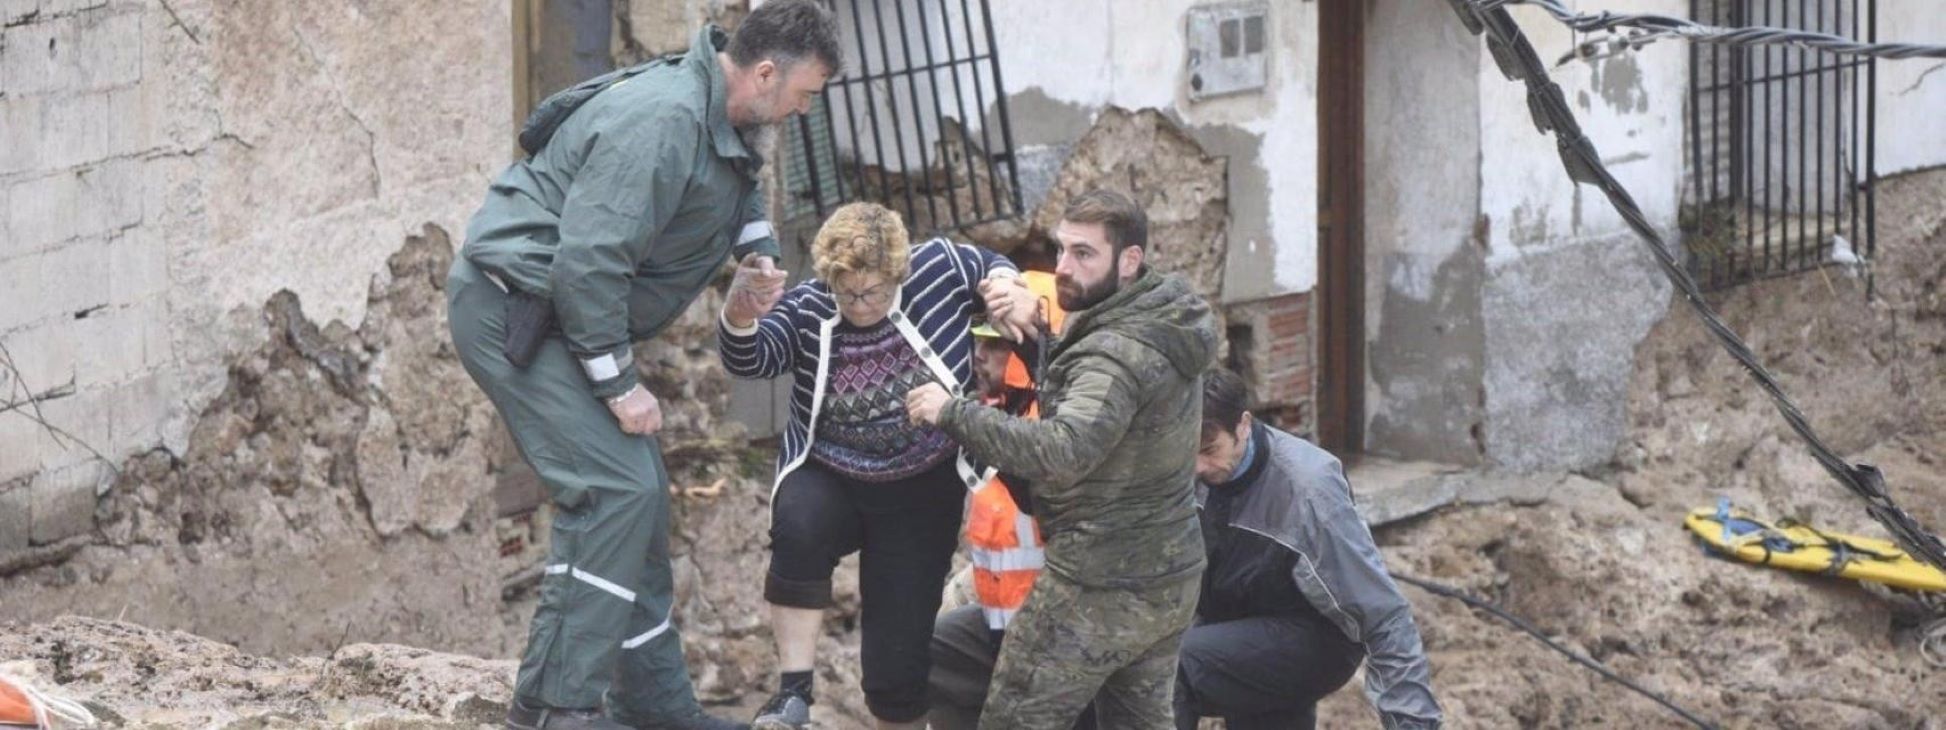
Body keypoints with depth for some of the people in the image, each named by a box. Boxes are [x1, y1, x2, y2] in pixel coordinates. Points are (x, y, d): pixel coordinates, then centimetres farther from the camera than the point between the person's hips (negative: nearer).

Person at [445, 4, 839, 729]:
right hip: (510, 307, -11)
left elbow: (738, 185, 30)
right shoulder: (664, 121, -26)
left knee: (640, 494, 12)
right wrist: (619, 384, -22)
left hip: (557, 311, 11)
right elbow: (587, 261, -29)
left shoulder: (725, 118, 6)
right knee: (615, 487, -19)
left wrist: (756, 248, 8)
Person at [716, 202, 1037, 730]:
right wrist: (740, 320, -48)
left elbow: (992, 266, 9)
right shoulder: (808, 310, -11)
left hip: (919, 494, 1)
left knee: (898, 658, 0)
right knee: (798, 528, -37)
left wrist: (1009, 288, -14)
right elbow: (750, 360, -26)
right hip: (830, 481, 0)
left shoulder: (938, 268, -11)